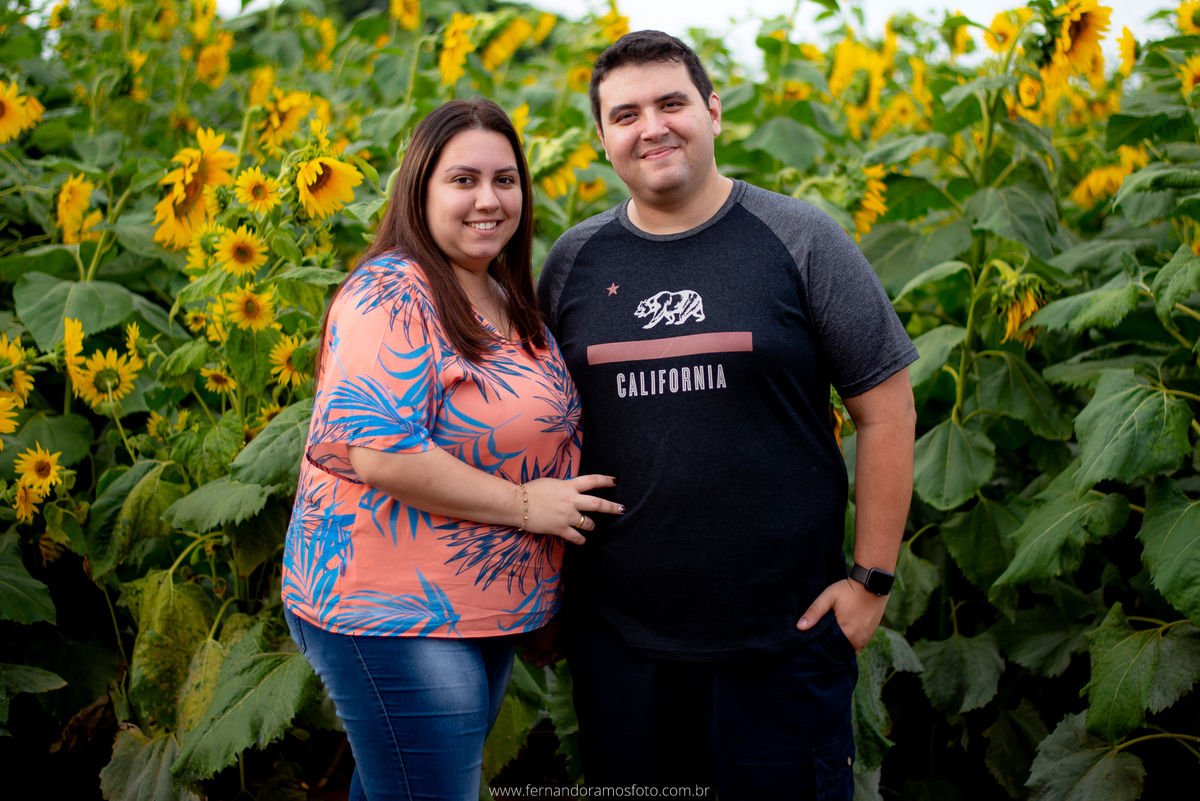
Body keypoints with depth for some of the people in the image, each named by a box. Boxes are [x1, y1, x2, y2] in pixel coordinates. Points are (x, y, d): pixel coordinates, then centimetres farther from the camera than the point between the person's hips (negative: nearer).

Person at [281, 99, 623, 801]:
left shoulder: (509, 300, 11)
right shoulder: (391, 296, -17)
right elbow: (376, 451, -26)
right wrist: (521, 504, -19)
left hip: (488, 616, 9)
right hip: (391, 614, -8)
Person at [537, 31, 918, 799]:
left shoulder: (800, 240, -4)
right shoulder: (574, 261, 5)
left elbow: (888, 414, -3)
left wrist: (873, 578, -5)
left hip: (783, 636, -3)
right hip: (617, 638, 3)